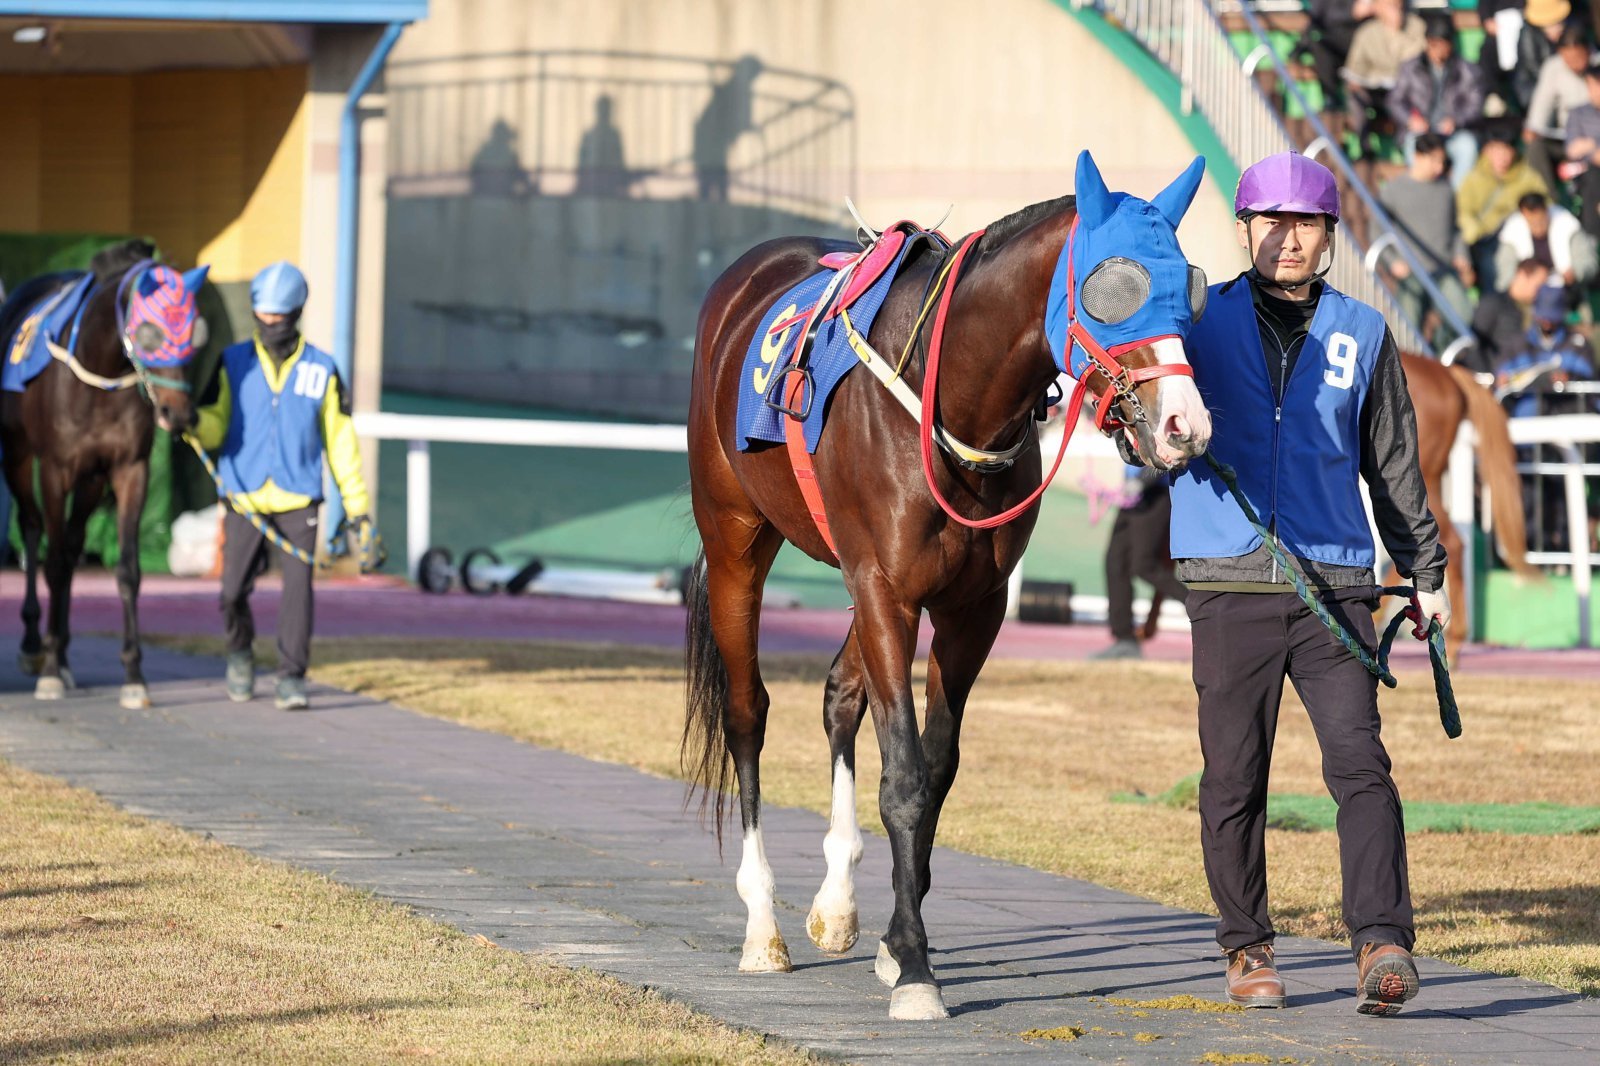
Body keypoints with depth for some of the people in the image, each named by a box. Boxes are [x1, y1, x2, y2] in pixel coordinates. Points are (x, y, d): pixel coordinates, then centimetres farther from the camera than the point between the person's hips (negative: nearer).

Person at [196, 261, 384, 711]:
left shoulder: (321, 371, 5)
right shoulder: (233, 364, 6)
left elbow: (340, 444, 9)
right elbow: (215, 429, 2)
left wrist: (361, 512, 8)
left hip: (298, 503, -1)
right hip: (244, 501, 1)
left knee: (298, 584, -13)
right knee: (234, 593, -3)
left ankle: (292, 678, -3)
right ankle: (240, 652, 27)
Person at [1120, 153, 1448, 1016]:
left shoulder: (1362, 334, 10)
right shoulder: (1204, 321, 5)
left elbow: (1394, 464, 18)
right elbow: (1145, 434, 6)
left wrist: (1425, 570, 19)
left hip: (1335, 582, 0)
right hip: (1229, 587, 0)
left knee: (1359, 761, -13)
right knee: (1233, 777, 5)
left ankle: (1382, 943, -20)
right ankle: (1246, 947, 18)